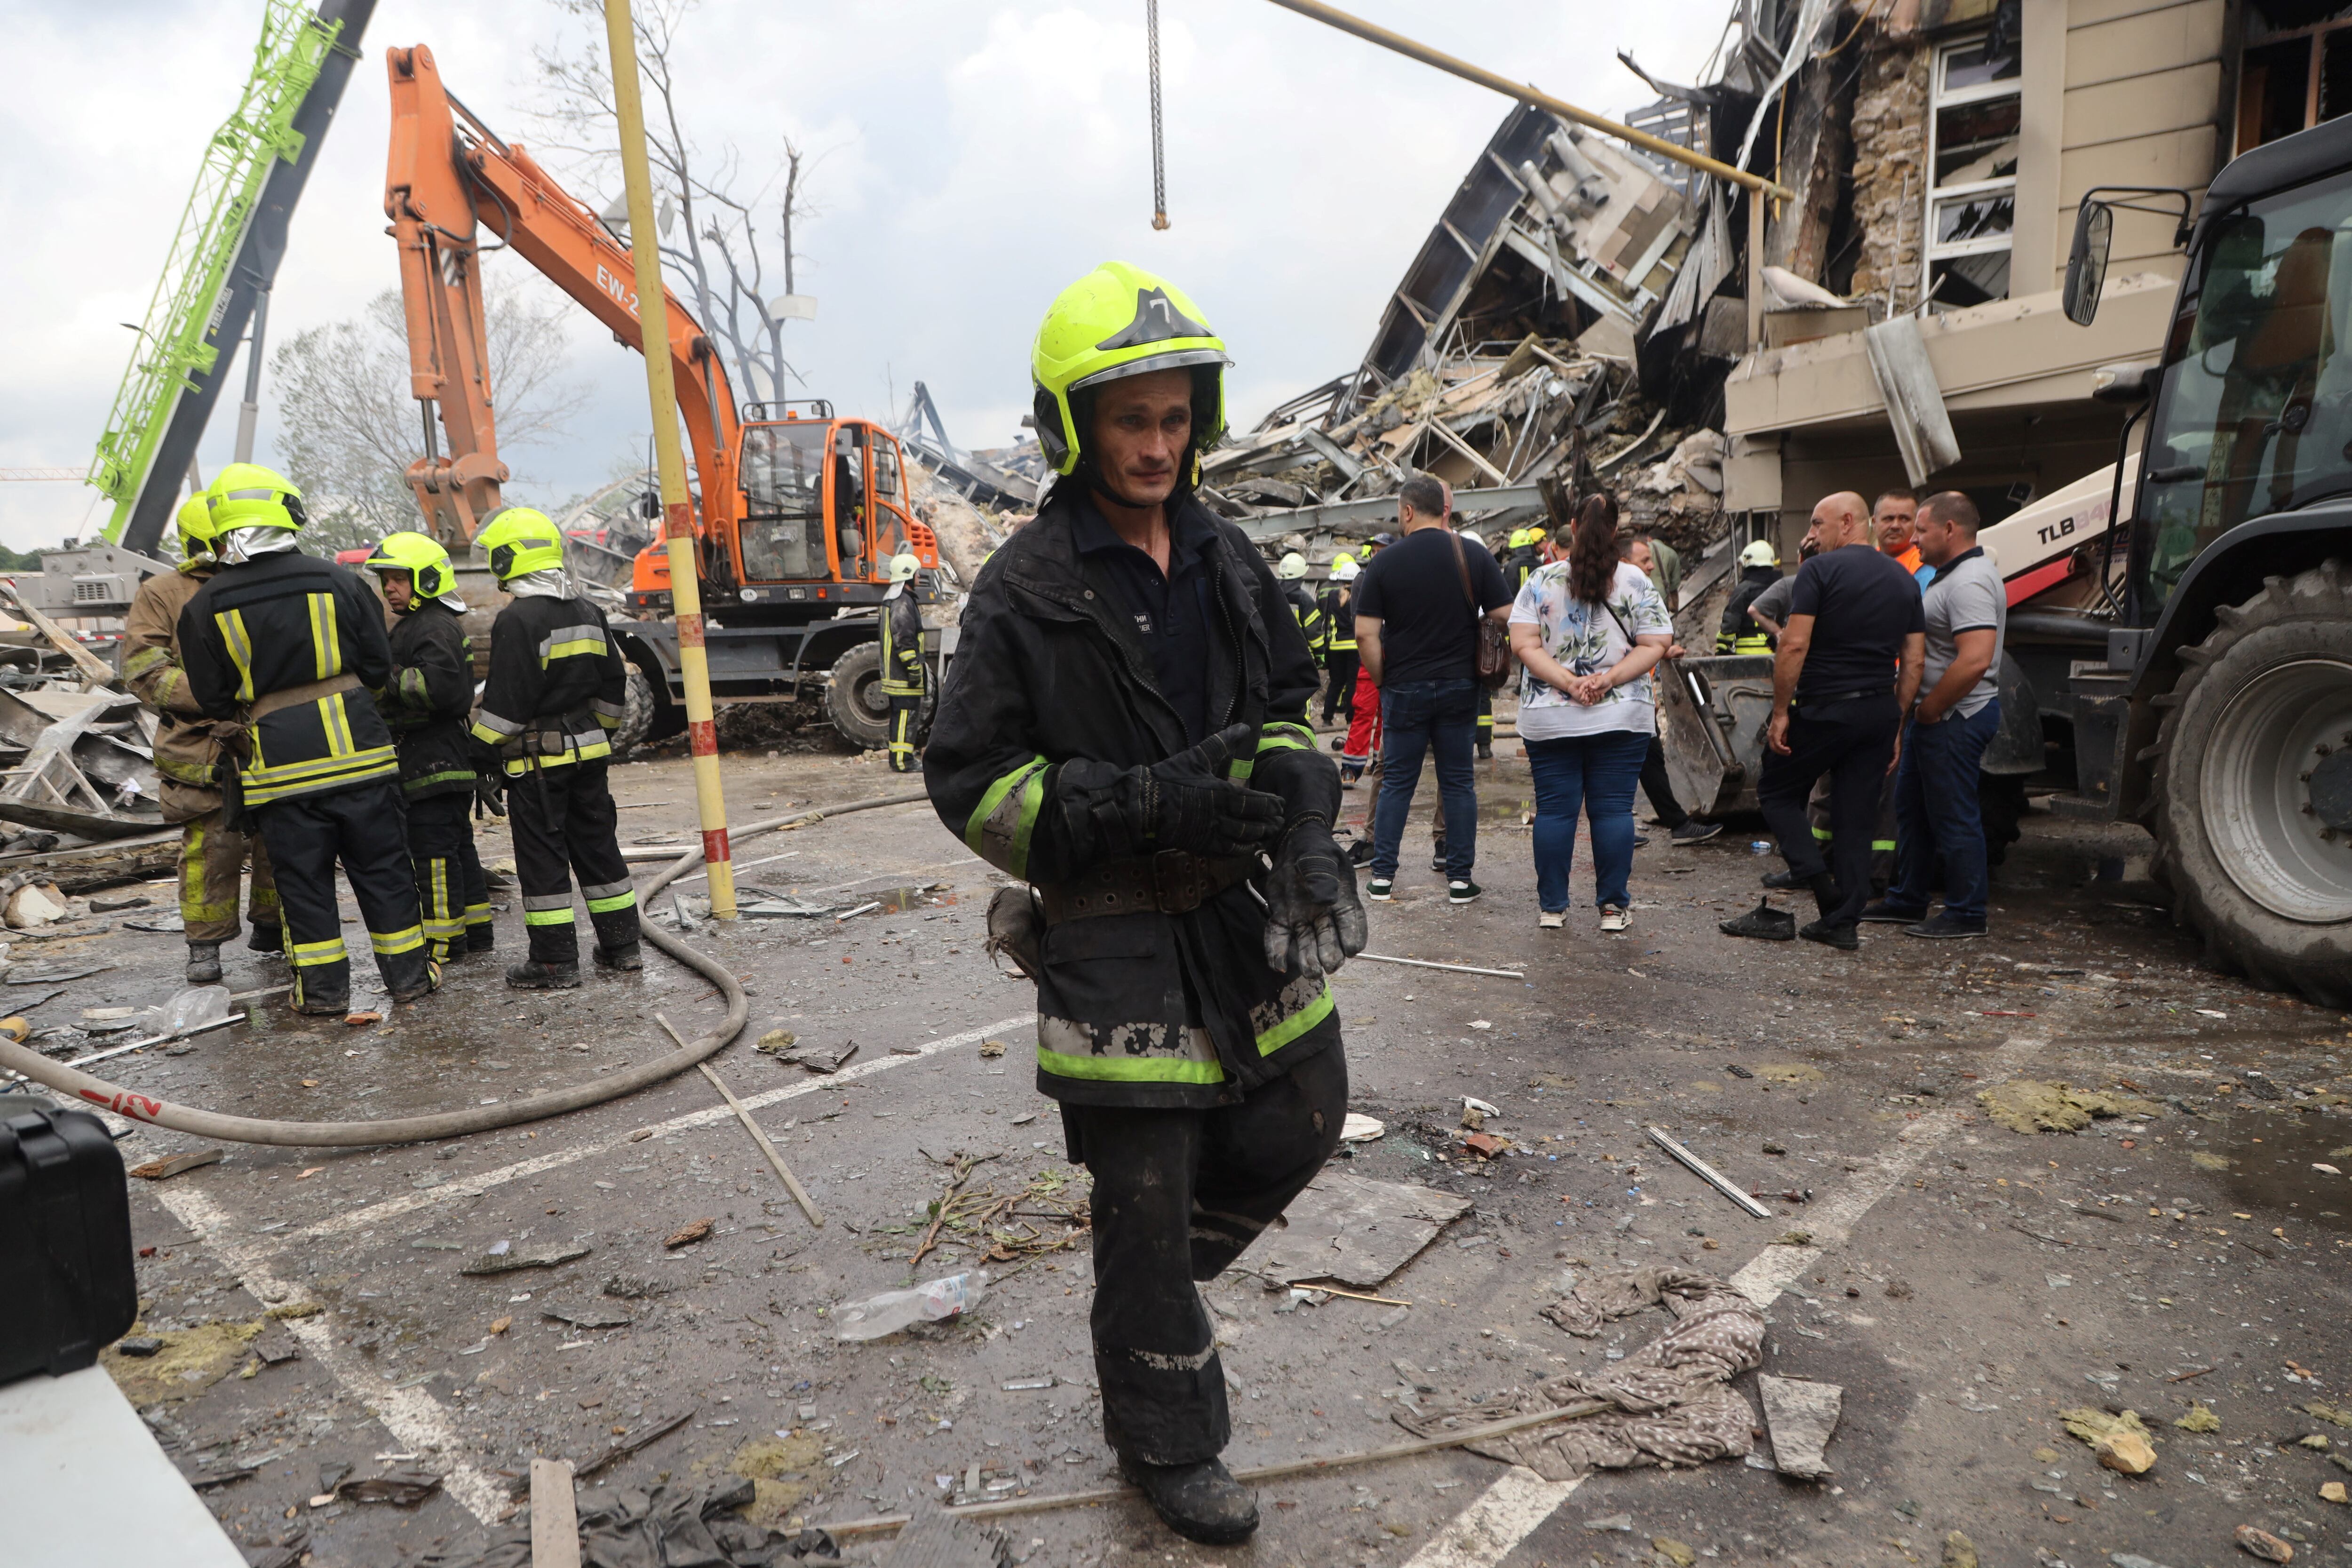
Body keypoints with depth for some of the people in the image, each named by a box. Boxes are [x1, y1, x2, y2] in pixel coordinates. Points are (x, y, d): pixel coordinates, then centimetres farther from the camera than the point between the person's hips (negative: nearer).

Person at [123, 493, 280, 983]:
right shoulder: (162, 594, 1)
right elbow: (143, 672, -6)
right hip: (203, 752, -4)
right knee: (210, 848, -3)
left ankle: (271, 927, 27)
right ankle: (205, 944, 11)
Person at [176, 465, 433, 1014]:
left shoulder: (205, 608, -2)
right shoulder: (336, 580, -3)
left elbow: (214, 701, 4)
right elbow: (379, 667, 2)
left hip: (279, 762, 0)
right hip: (357, 749, 0)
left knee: (302, 878, 10)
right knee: (382, 869, 8)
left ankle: (323, 986, 15)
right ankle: (407, 973, 15)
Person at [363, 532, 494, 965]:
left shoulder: (432, 628, -13)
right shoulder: (415, 625, 22)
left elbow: (440, 686, -26)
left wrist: (385, 681, -22)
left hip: (434, 763, -11)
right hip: (451, 762, 11)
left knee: (433, 848, -6)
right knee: (457, 843, 14)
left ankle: (444, 939, 0)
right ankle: (476, 929, 21)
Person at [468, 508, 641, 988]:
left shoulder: (517, 620, -15)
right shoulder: (588, 613, 8)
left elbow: (506, 703, -16)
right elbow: (614, 686, 14)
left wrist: (484, 752, -6)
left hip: (537, 758, -7)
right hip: (588, 751, 7)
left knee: (543, 859, 0)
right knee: (598, 846, 14)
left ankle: (555, 962, 5)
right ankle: (621, 945, 20)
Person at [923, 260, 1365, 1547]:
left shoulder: (1226, 560, 6)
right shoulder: (1026, 589, -12)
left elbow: (1288, 703, 18)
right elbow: (971, 784, -13)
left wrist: (1297, 784, -4)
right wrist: (1147, 803, -25)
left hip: (1247, 917, 6)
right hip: (1116, 944, -6)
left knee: (1300, 1126, 18)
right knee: (1144, 1205, 8)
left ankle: (1150, 1283, 46)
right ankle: (1166, 1440, 34)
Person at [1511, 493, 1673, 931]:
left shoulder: (1541, 581, 1)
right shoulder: (1636, 582, 1)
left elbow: (1523, 645, -8)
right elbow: (1656, 646, -5)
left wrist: (1567, 682, -12)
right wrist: (1609, 679, -12)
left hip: (1549, 720, 0)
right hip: (1623, 717, 0)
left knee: (1554, 809, 5)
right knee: (1614, 809, 5)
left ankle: (1552, 907, 12)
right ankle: (1614, 906, 11)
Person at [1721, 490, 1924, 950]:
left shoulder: (1820, 569, -8)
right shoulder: (1904, 579, 12)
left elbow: (1795, 645, -17)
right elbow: (1913, 662, 11)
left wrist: (1780, 712, -11)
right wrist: (1896, 723, 15)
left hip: (1824, 708, -6)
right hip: (1880, 712, 6)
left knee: (1777, 791, 11)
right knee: (1856, 818, 10)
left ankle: (1824, 889, -3)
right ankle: (1843, 921, 13)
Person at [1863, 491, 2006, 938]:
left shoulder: (1969, 583, -20)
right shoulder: (1950, 574, 15)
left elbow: (1975, 659, -31)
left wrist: (1930, 709, -21)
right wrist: (1922, 709, 16)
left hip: (1955, 717, -11)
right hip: (1937, 714, 11)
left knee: (1954, 817, -3)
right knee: (1912, 807, 17)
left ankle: (1966, 914, 7)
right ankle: (1907, 900, 28)